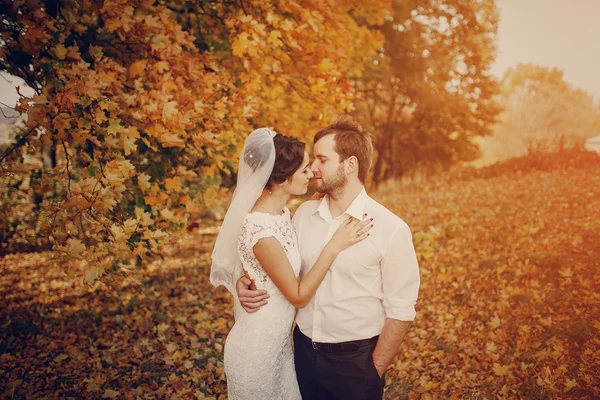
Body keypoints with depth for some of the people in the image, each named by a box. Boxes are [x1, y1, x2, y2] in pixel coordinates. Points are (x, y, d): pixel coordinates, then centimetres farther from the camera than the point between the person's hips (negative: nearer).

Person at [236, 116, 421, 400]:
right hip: (304, 351, 4)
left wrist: (373, 372, -9)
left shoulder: (391, 229, -16)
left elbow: (400, 311, -12)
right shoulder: (303, 213, -2)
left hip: (355, 359, -4)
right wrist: (247, 282, -8)